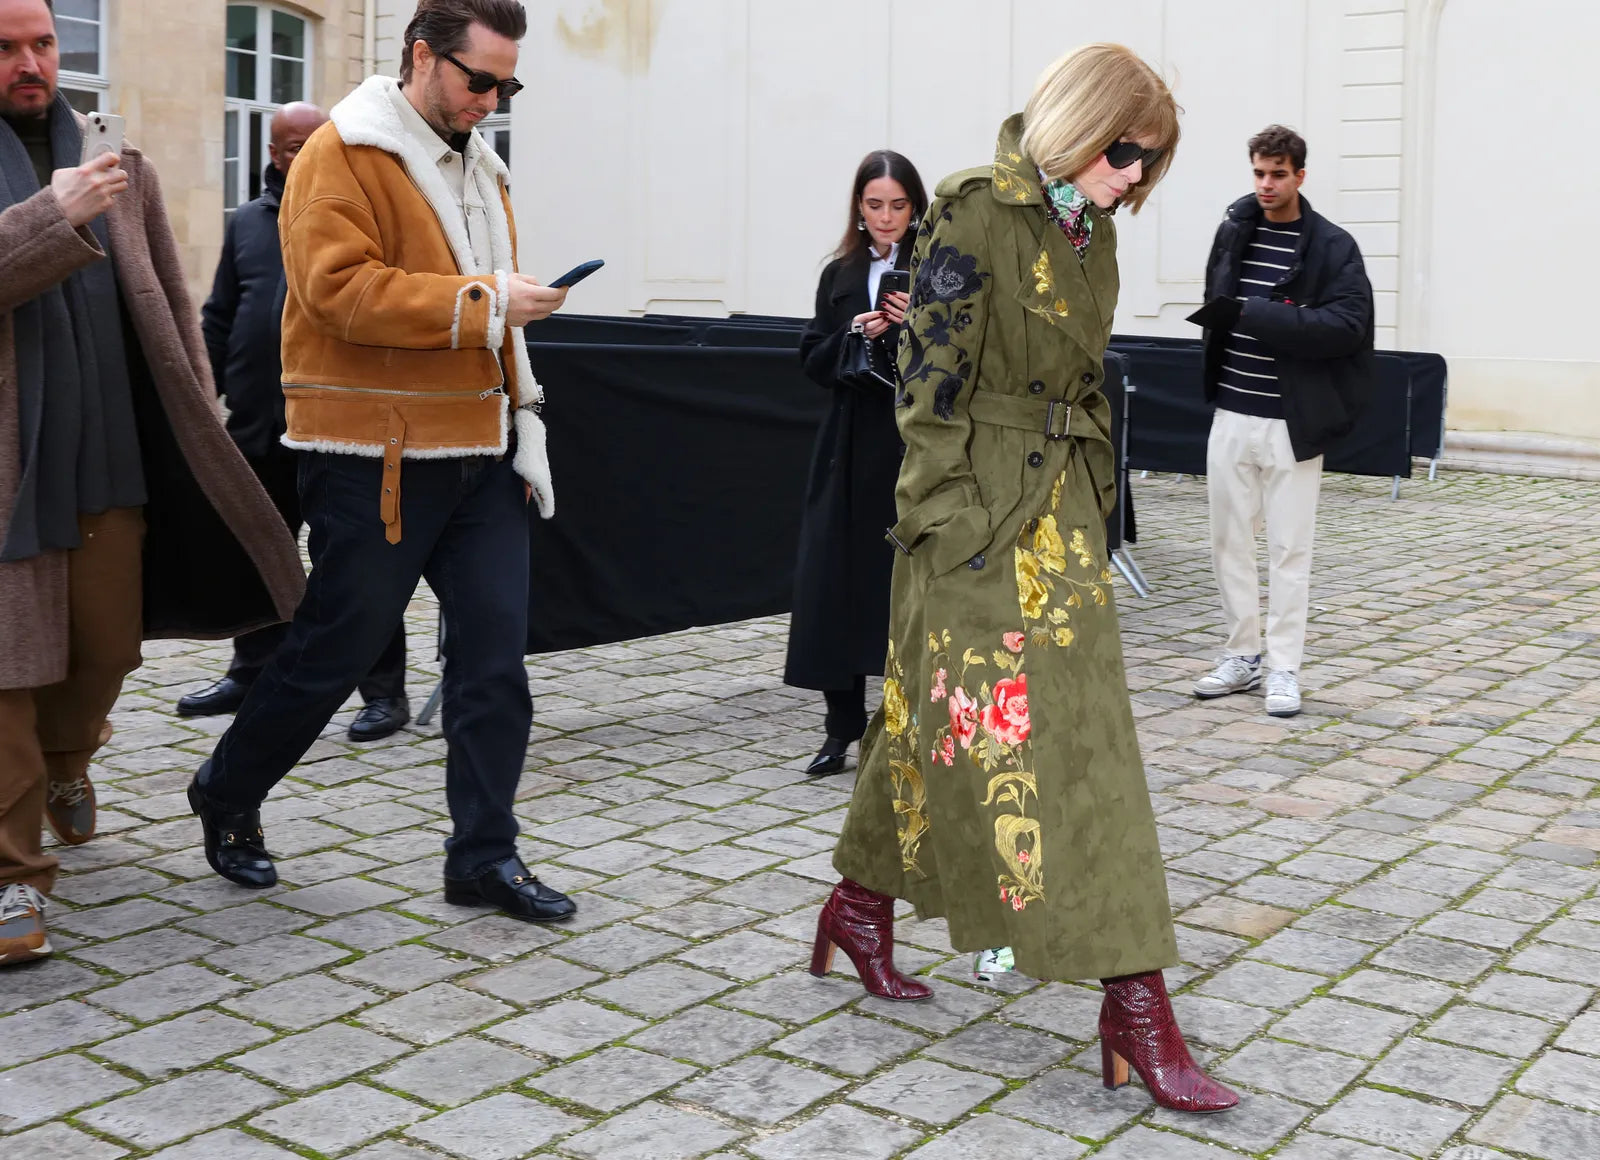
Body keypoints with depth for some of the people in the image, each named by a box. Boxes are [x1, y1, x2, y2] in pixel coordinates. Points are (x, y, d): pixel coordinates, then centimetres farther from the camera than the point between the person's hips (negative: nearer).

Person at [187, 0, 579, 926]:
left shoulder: (478, 165, 17)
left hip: (479, 453, 7)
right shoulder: (343, 156, -9)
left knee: (495, 648, 3)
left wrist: (522, 412, 13)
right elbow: (340, 288, -21)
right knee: (336, 647, 4)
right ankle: (227, 797, 28)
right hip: (376, 457, -7)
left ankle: (484, 853, 12)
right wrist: (478, 300, -24)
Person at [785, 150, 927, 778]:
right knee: (834, 581, 1)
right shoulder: (840, 274, 12)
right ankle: (843, 725, 12)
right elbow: (814, 362, 8)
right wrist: (853, 335, -9)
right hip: (851, 447, 4)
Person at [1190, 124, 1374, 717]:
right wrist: (1219, 321, -1)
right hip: (1231, 414, 4)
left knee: (1289, 547, 1)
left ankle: (1284, 667, 9)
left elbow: (1346, 325, -18)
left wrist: (1253, 314, -22)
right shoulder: (1234, 231, 8)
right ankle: (1243, 655, 21)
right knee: (1228, 539, 8)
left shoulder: (1333, 246, -5)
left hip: (1292, 420, -4)